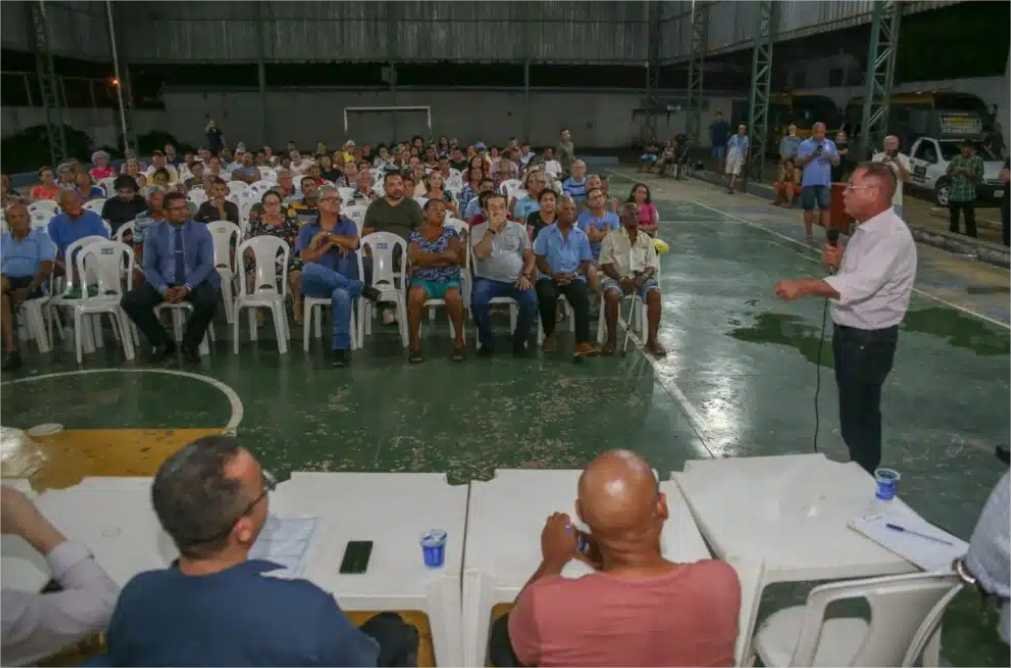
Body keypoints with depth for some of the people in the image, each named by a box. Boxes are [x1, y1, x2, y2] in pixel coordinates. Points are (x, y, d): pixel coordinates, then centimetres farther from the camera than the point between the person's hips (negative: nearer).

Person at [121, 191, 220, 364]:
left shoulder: (201, 230, 0)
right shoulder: (153, 232, 3)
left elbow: (206, 264, -7)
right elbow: (149, 267, 0)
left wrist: (187, 287, -22)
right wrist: (163, 289, -19)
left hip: (194, 282, -2)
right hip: (163, 283, 2)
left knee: (209, 300, -34)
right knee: (130, 301, -20)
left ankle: (190, 344, -7)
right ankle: (163, 343, 0)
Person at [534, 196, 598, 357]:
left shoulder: (581, 235, 17)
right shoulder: (545, 233, 11)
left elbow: (586, 262, 12)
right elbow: (539, 258, 4)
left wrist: (574, 274, -9)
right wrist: (553, 274, -13)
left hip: (574, 277, 1)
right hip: (550, 277, -1)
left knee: (582, 298, -31)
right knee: (547, 296, -33)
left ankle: (582, 342, -39)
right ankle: (549, 335, -9)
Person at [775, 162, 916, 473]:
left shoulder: (892, 235, -23)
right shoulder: (868, 228, 8)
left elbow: (861, 285, -34)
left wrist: (803, 287, -37)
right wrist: (840, 261, -2)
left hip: (870, 340, -9)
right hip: (850, 332, 10)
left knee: (860, 418, 4)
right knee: (853, 413, 22)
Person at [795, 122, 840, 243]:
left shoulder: (830, 144, 9)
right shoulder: (804, 144, 2)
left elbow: (837, 161, 10)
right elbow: (798, 162, -3)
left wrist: (830, 157, -12)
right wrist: (811, 156, -17)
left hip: (825, 182, 1)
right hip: (808, 182, -1)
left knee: (826, 207, -3)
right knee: (808, 208, 4)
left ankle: (828, 233, -1)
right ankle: (809, 233, 14)